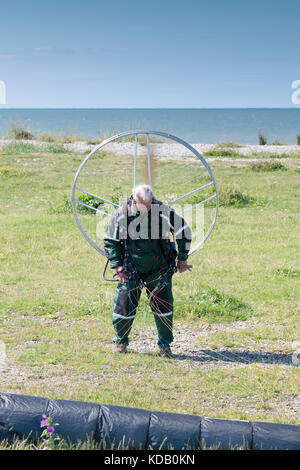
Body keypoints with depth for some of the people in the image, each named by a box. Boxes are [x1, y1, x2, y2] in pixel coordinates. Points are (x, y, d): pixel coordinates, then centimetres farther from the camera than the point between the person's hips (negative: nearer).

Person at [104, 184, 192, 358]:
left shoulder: (162, 211, -12)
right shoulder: (122, 214, -10)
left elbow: (184, 231, 0)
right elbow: (110, 241, 4)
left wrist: (182, 259, 3)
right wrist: (118, 265, -2)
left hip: (158, 269, 0)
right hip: (131, 271, 0)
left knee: (163, 305, -6)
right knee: (124, 306, -1)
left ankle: (165, 345, 10)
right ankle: (121, 342, 24)